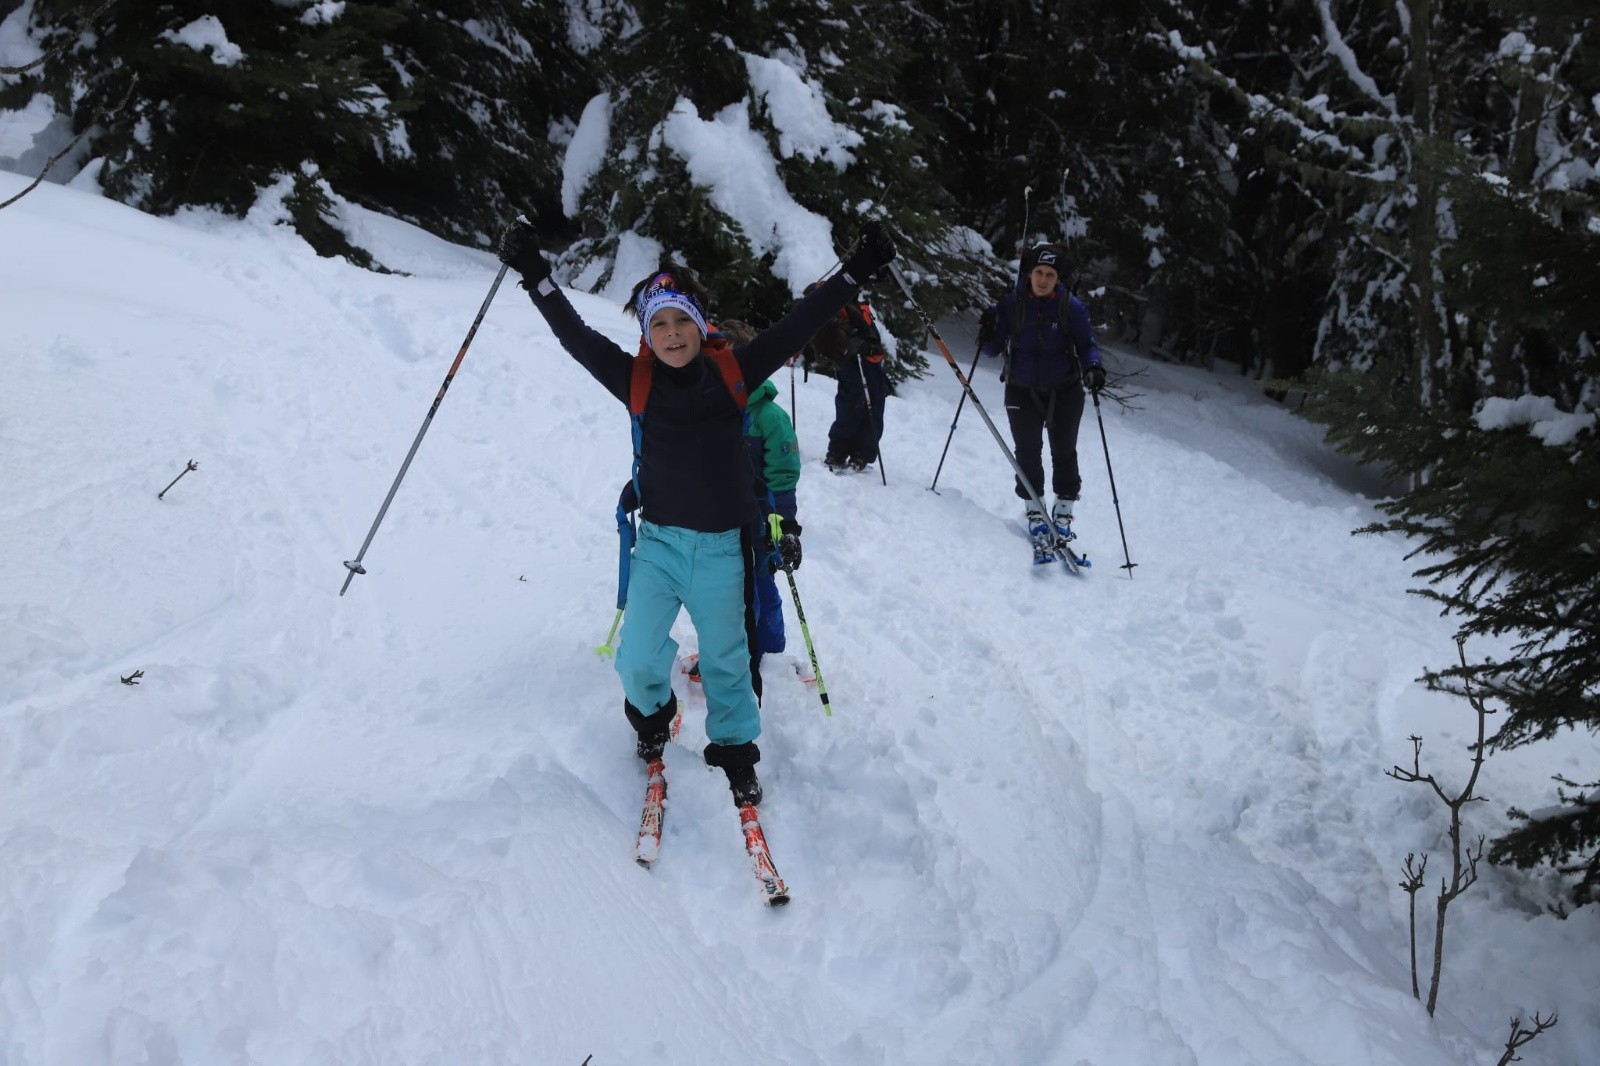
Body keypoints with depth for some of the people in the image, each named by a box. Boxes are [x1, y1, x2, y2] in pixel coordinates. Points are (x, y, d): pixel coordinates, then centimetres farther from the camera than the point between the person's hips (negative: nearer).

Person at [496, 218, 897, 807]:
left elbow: (798, 325, -4)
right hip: (659, 542, 0)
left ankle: (735, 749, 36)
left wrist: (856, 271, -8)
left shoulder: (733, 373, -4)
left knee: (726, 658, 12)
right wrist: (535, 275, -14)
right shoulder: (637, 381, -4)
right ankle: (653, 715, 33)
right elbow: (576, 336, -7)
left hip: (722, 546, 0)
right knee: (638, 660, -2)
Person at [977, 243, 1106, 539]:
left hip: (1064, 390, 0)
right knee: (1028, 451, -3)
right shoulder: (1010, 304, -5)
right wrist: (987, 338, -22)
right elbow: (994, 348, 1)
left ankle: (1063, 510, 16)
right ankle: (1033, 508, 12)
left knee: (1064, 452, 3)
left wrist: (1093, 367, -21)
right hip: (1022, 390, 1)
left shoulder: (1072, 307, -7)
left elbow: (1086, 344, -1)